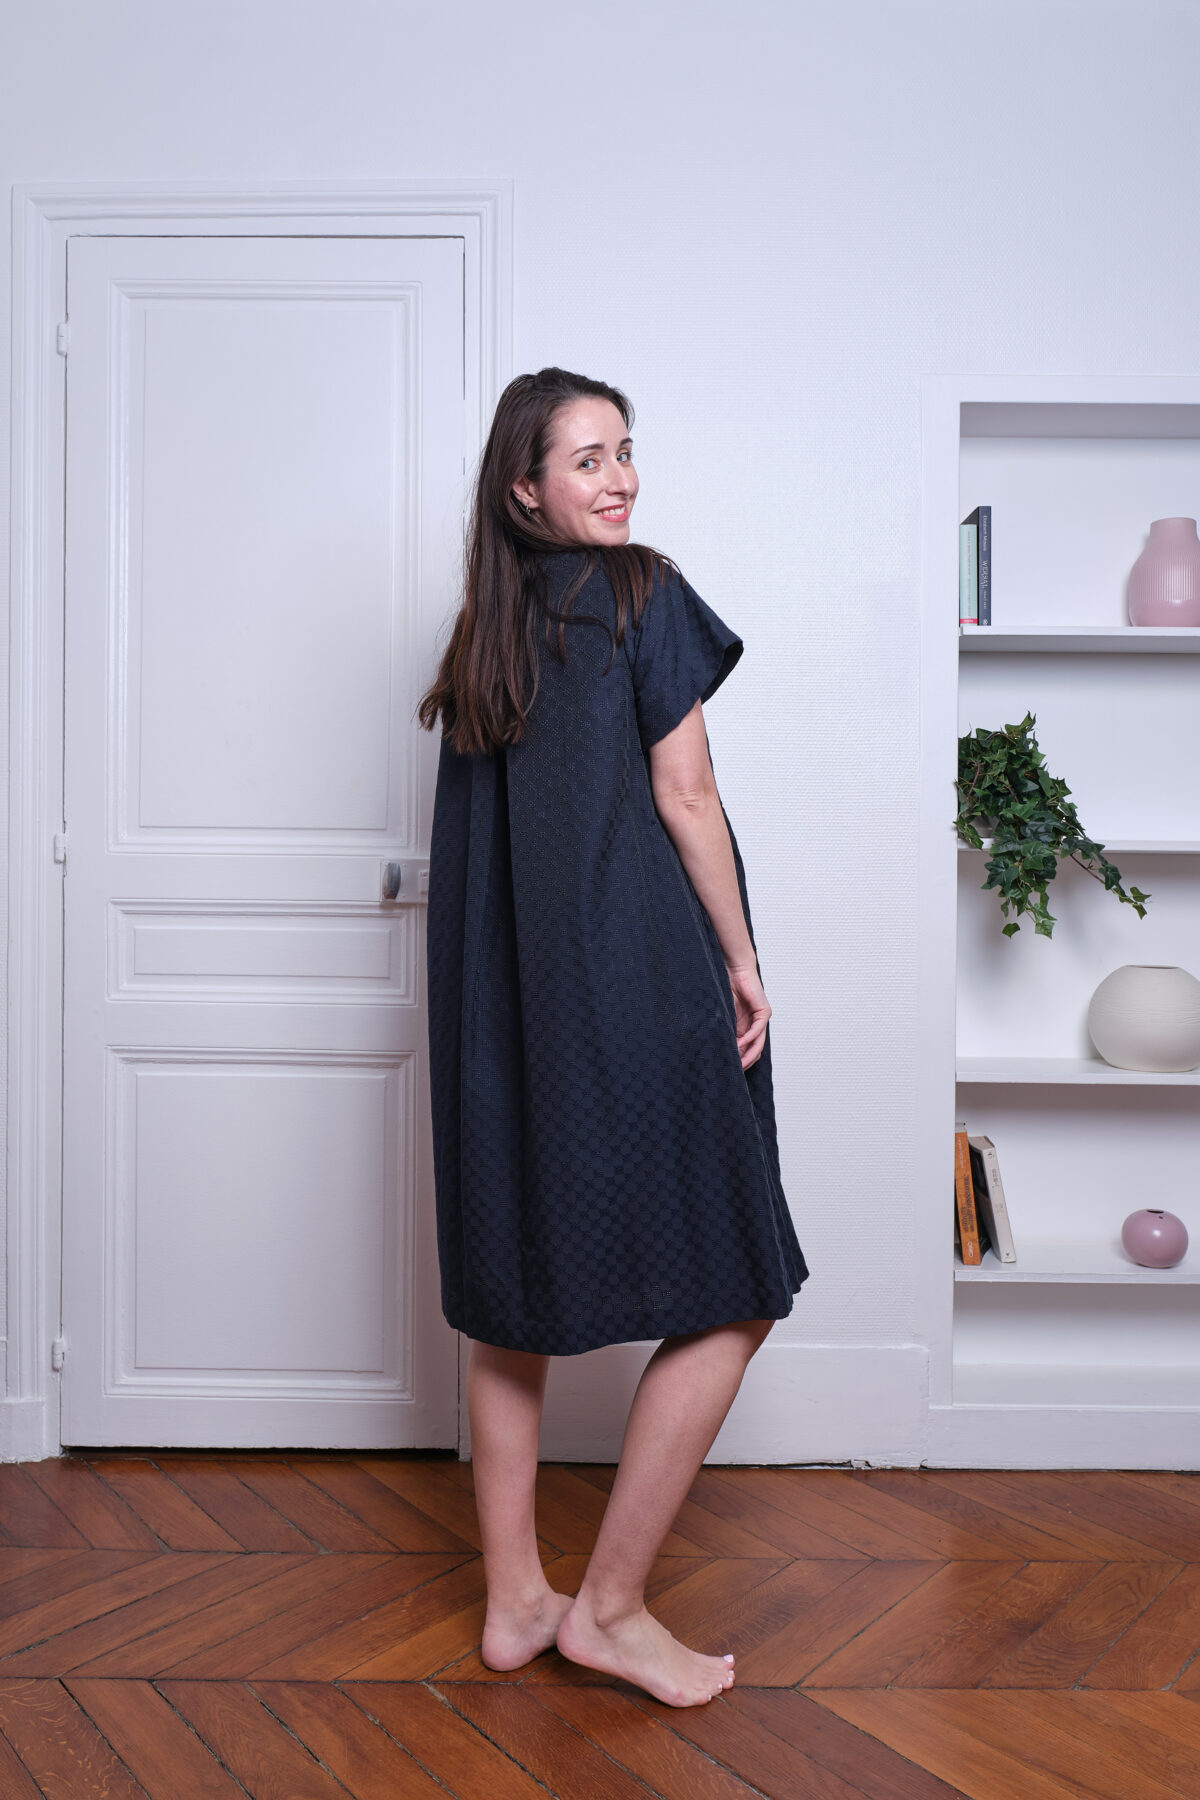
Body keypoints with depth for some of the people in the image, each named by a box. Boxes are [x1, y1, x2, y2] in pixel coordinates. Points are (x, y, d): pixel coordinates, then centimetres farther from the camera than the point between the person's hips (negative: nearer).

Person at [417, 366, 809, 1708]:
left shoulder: (482, 629, 13)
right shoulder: (642, 594, -5)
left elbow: (481, 826, 14)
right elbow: (684, 797, -8)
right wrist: (744, 962, 0)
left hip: (498, 1008, 8)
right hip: (635, 987, -7)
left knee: (511, 1299, 14)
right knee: (729, 1295, 6)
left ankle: (512, 1604, 26)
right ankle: (609, 1608, 14)